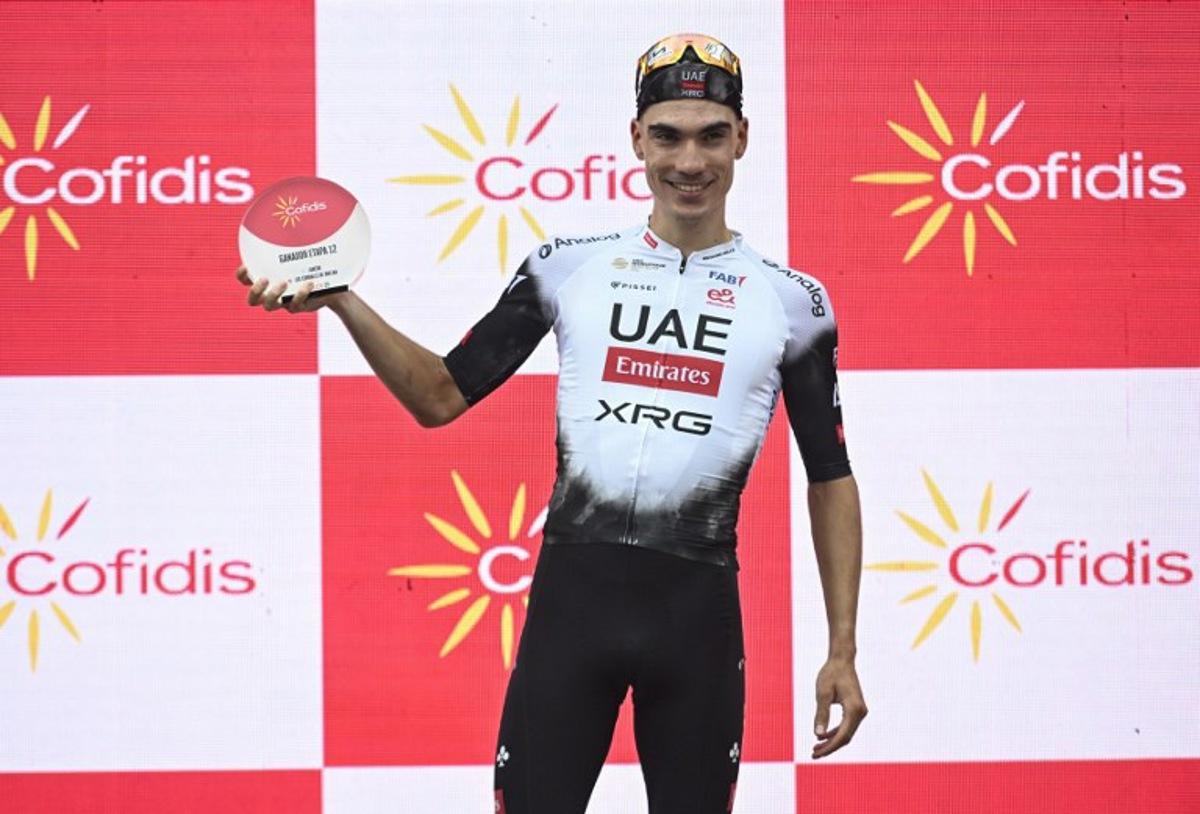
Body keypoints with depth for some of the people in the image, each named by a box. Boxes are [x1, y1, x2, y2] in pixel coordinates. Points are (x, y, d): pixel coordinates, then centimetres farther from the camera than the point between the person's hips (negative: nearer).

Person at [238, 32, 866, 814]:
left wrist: (843, 652, 6)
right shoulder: (570, 267, 7)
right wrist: (343, 303, -6)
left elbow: (830, 479, 10)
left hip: (698, 611, 0)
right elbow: (442, 397, 9)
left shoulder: (790, 301, 5)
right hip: (571, 597, 0)